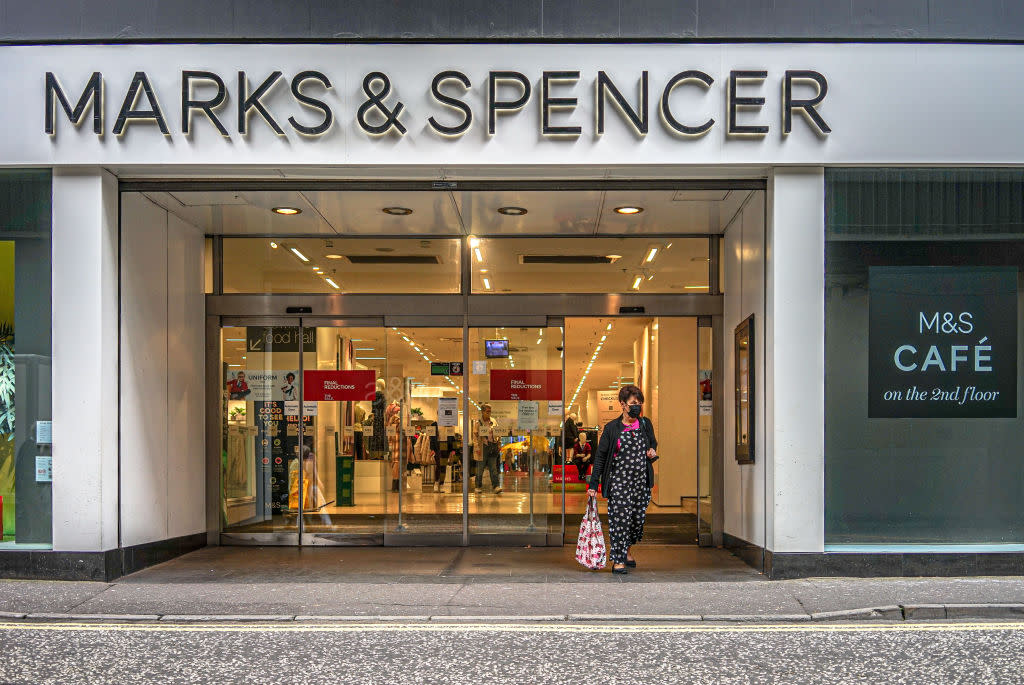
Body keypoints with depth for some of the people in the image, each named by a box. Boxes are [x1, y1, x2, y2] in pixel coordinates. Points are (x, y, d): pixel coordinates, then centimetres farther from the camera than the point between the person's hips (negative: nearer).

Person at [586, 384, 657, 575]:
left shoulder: (645, 424, 7)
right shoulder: (612, 428, -4)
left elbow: (653, 443, 26)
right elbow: (600, 456, -1)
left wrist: (652, 452, 1)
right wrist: (593, 484, -5)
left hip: (641, 480, 4)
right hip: (619, 480, -4)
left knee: (638, 517, 7)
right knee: (620, 517, -9)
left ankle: (625, 549, 32)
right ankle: (618, 560, -2)